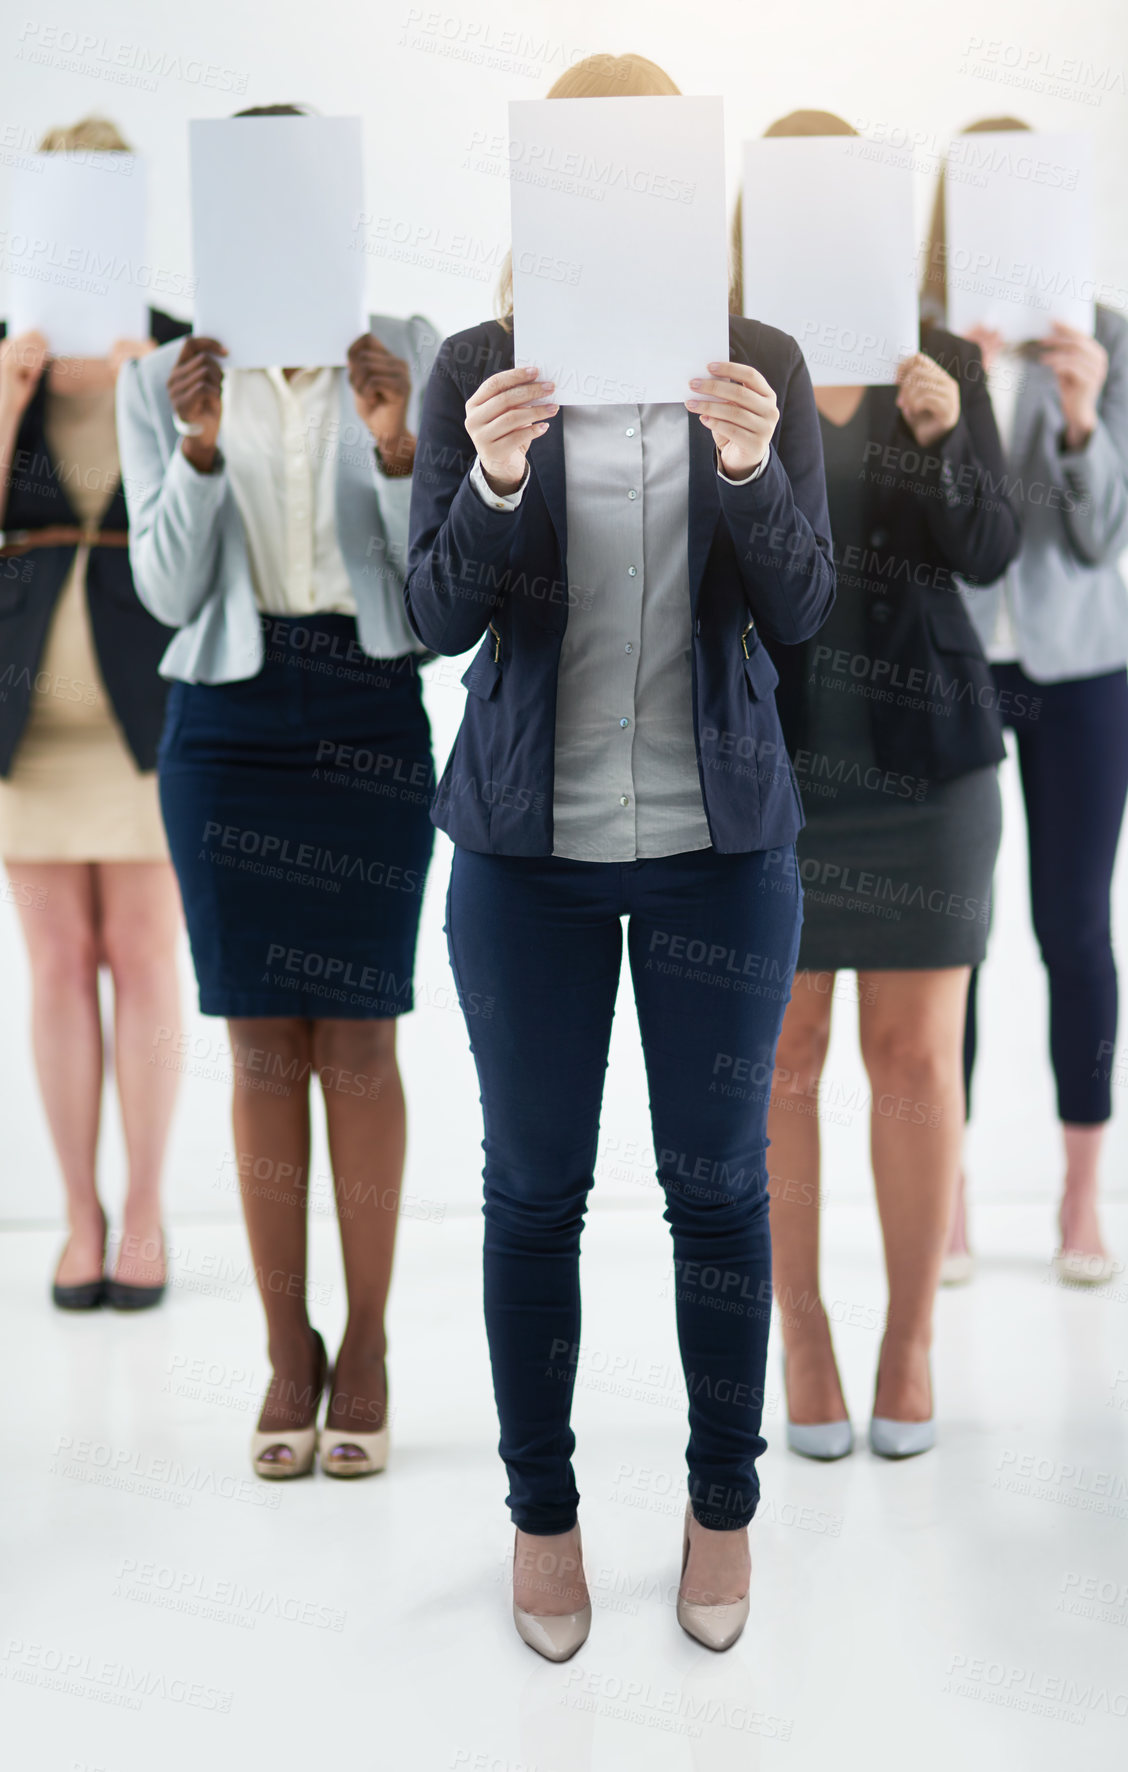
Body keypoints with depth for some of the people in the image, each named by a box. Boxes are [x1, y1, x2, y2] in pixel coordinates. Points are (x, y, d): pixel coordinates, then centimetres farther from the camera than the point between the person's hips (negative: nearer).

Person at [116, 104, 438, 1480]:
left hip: (372, 710, -1)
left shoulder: (410, 357, 0)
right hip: (227, 718, 1)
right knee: (263, 1042, 3)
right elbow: (167, 592, -4)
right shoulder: (163, 384, 4)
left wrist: (399, 449, -22)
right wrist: (198, 453, -19)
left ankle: (365, 1355, 12)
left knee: (357, 1034, -1)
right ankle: (287, 1355, 15)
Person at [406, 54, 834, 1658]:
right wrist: (493, 480, -26)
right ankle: (542, 1507, 26)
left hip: (720, 843, 0)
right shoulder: (477, 370, -2)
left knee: (719, 1183, 10)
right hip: (529, 845, 0)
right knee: (534, 1189, 9)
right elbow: (437, 619, -7)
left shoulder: (762, 365, -1)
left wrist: (752, 466, -27)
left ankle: (724, 1503, 28)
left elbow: (801, 610, -8)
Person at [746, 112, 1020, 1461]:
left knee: (916, 1055, 4)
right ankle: (801, 1339, 19)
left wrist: (941, 436, -23)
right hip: (768, 747, -1)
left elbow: (987, 554, -5)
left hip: (924, 747, 1)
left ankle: (911, 1337, 19)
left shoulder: (939, 363, 5)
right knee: (781, 1052, 4)